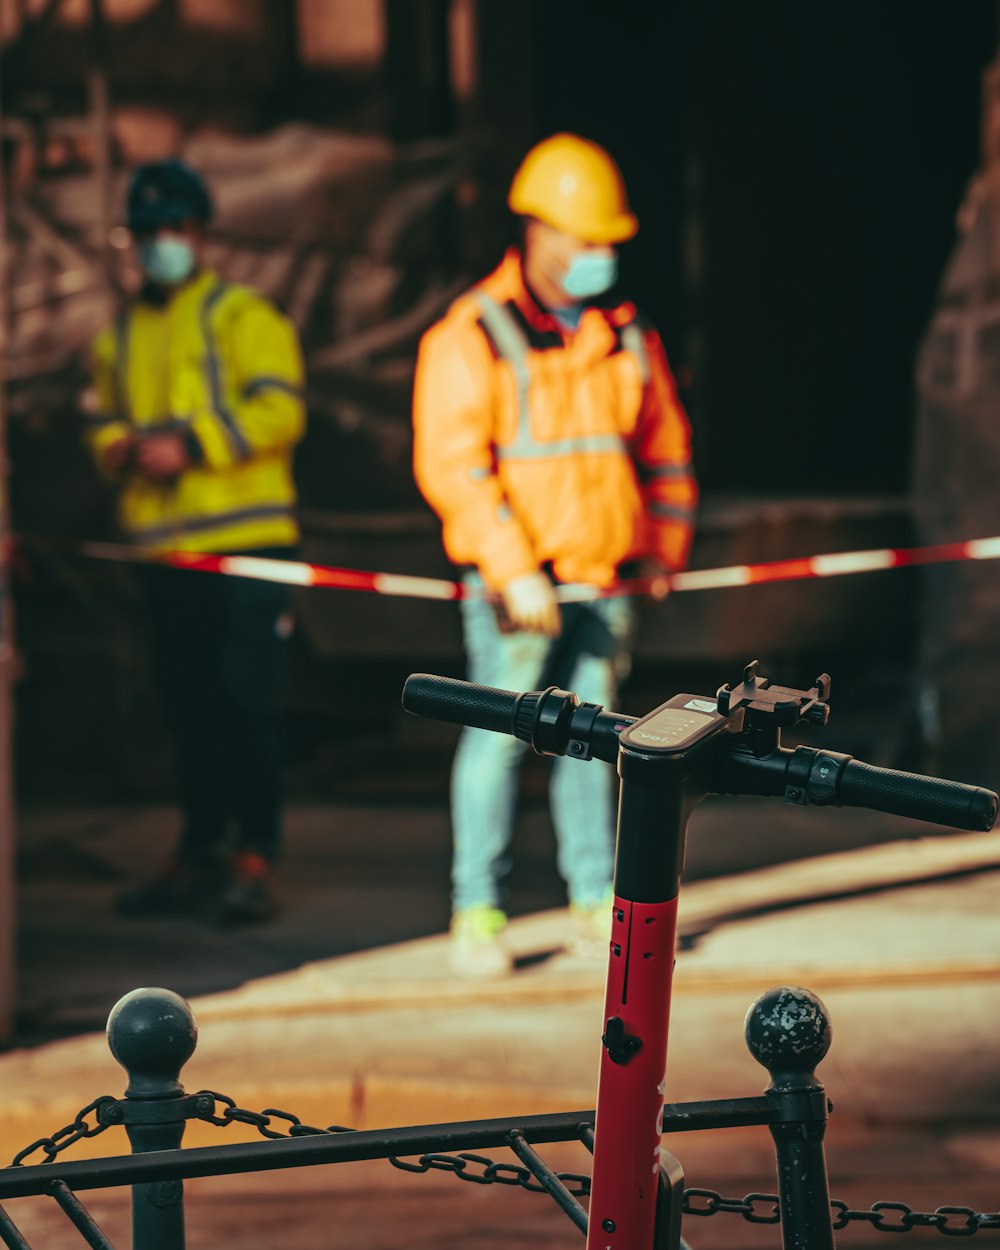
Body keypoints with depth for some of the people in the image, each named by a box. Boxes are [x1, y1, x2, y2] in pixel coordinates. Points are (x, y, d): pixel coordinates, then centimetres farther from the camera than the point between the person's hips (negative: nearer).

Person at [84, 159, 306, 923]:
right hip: (163, 549, 6)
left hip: (244, 546, -5)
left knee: (246, 703, -8)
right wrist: (120, 450, 1)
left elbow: (279, 410, -11)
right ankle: (199, 857, 17)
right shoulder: (121, 337, 17)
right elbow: (105, 420, 25)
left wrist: (191, 444, -19)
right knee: (191, 709, 10)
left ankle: (256, 860, -3)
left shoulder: (242, 317, -1)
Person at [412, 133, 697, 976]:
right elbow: (450, 465, -13)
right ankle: (478, 913, -2)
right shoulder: (471, 338, -6)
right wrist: (514, 572, -17)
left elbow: (666, 449, 23)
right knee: (498, 736, -6)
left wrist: (665, 548, 17)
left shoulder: (627, 337, 13)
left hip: (604, 580, 5)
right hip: (514, 583, -5)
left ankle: (598, 896, 18)